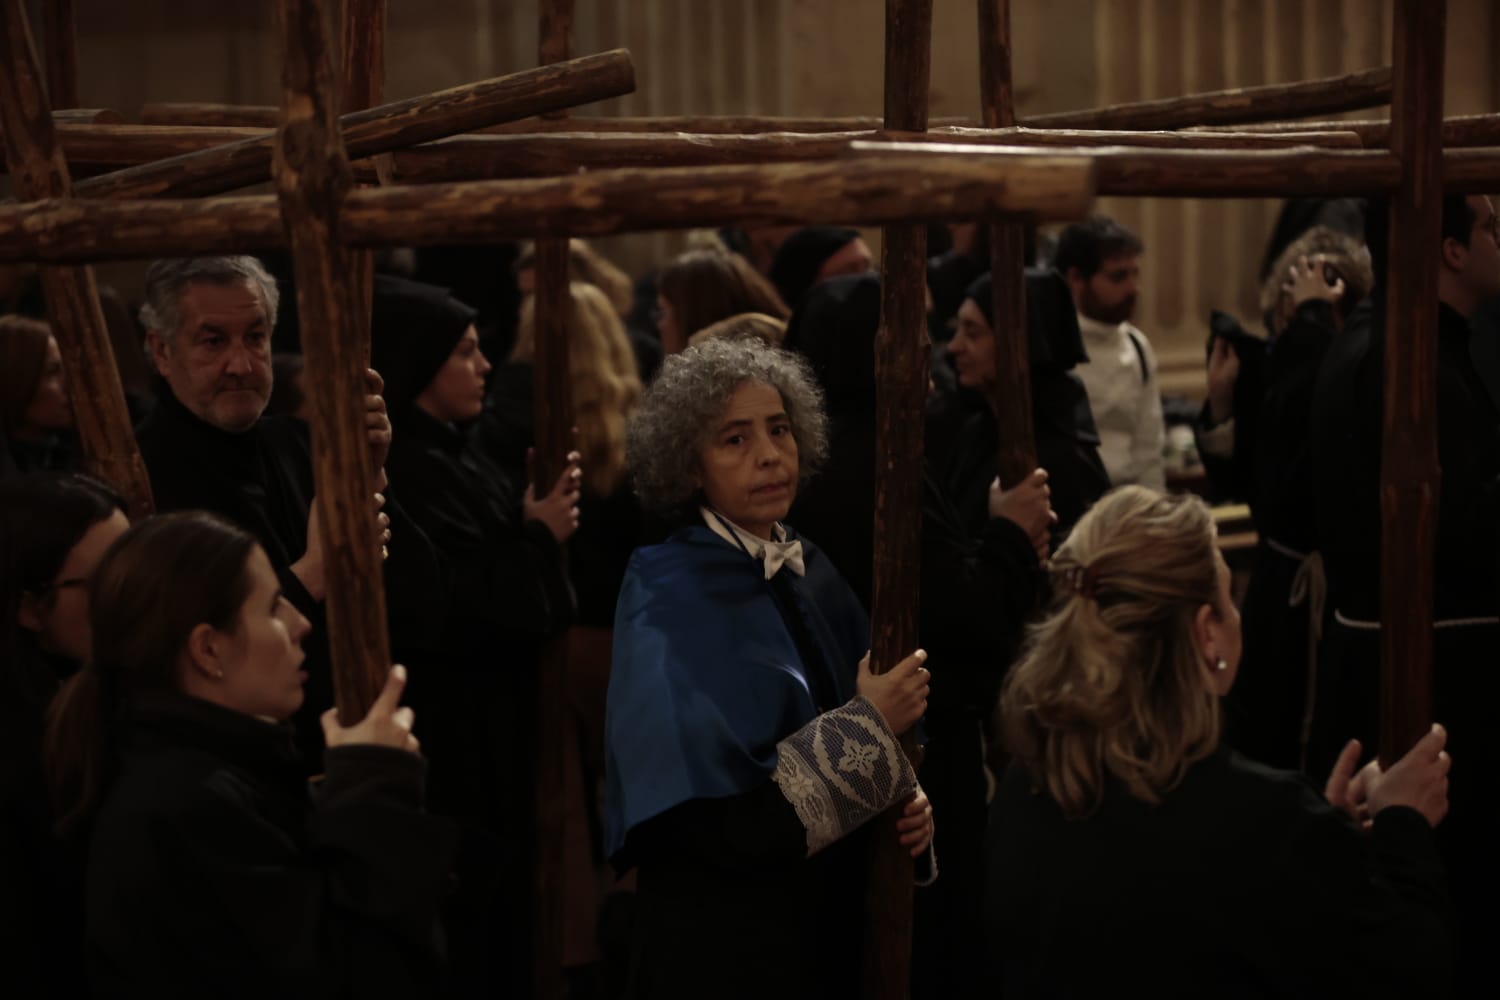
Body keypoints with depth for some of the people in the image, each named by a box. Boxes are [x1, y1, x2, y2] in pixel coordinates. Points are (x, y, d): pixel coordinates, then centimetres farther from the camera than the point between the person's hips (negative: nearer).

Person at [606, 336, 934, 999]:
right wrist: (869, 724, -21)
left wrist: (904, 802, -9)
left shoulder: (810, 573, 3)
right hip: (719, 942, -6)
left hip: (832, 921, 7)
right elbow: (713, 815, -24)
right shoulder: (670, 606, -17)